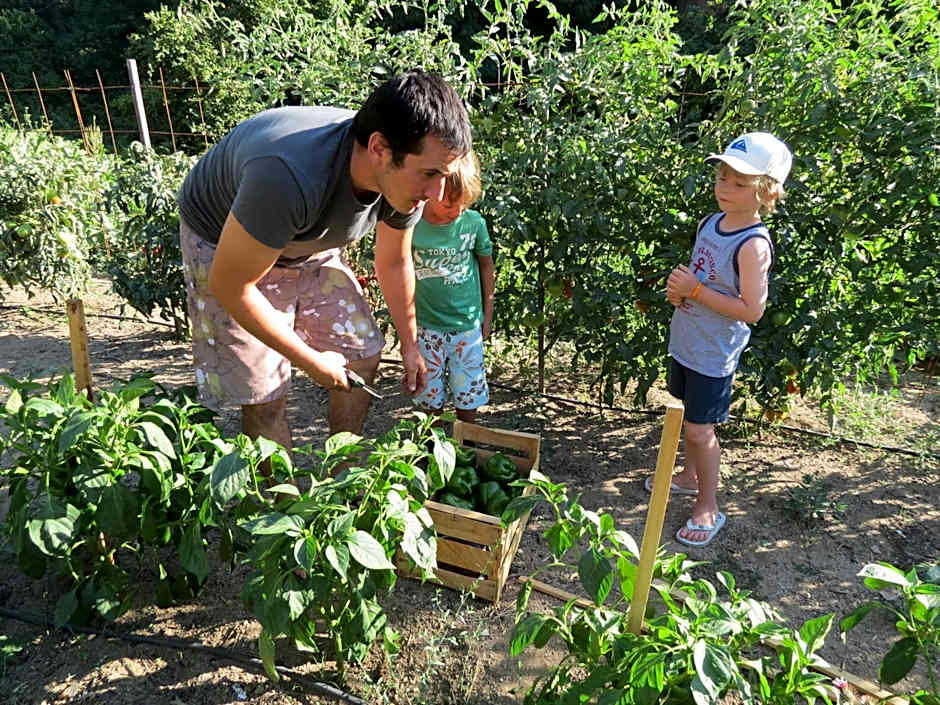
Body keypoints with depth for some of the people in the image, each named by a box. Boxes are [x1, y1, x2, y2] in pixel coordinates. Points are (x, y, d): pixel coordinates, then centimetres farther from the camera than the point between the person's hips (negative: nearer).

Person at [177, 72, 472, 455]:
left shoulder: (405, 177, -22)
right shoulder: (290, 178, -44)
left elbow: (394, 263, -2)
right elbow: (229, 286, -31)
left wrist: (410, 345, 8)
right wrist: (313, 363, -22)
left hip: (310, 244, 6)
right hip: (224, 244, -5)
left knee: (363, 354, 6)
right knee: (262, 394, -9)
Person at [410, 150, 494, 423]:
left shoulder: (474, 222, -7)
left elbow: (486, 266, 8)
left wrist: (487, 316, 10)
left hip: (468, 327, 1)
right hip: (427, 328, 0)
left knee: (468, 399, 10)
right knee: (431, 399, 11)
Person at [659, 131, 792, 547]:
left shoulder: (753, 245, -22)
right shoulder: (710, 223, 2)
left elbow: (751, 310, -24)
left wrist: (696, 291, -24)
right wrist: (678, 289, -5)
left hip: (714, 354, -8)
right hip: (685, 341, 8)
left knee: (699, 429, 2)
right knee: (688, 420, 22)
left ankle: (707, 508, 21)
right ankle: (690, 477, 44)